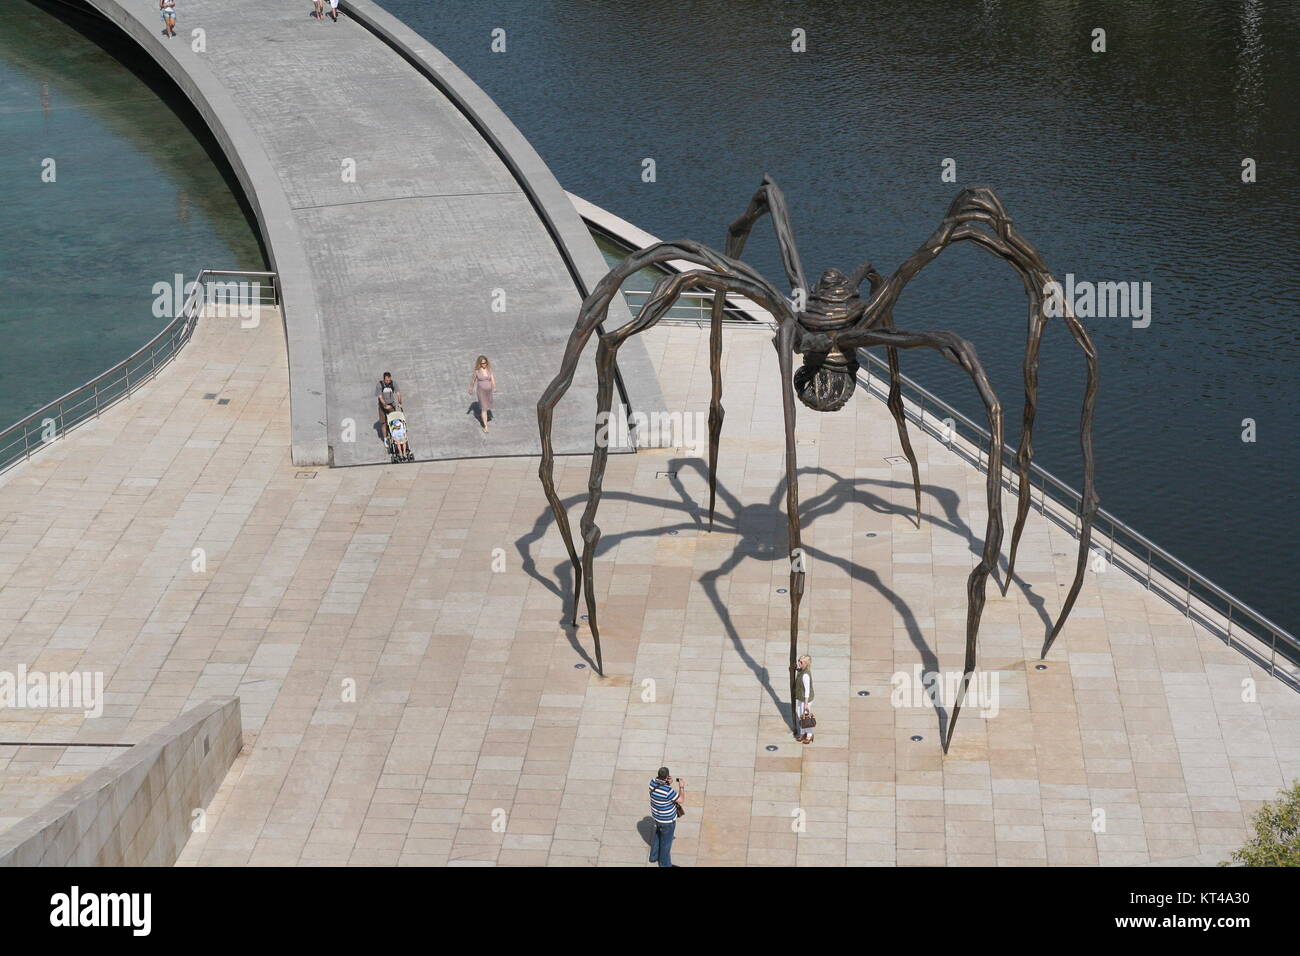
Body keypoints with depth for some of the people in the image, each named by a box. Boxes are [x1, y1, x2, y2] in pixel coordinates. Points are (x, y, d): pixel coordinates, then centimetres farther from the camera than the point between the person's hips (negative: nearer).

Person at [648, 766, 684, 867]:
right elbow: (681, 800, -24)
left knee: (657, 836, 30)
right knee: (666, 842, 15)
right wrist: (682, 787, -11)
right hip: (667, 820, -7)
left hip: (656, 816, 7)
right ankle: (665, 863, 34)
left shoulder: (653, 782, -17)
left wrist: (668, 783, -15)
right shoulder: (668, 791, -38)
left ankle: (654, 856, 49)